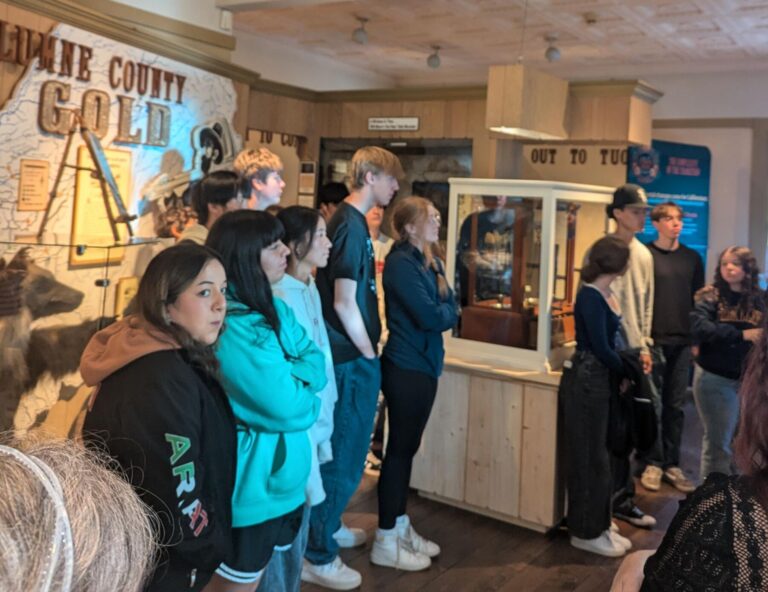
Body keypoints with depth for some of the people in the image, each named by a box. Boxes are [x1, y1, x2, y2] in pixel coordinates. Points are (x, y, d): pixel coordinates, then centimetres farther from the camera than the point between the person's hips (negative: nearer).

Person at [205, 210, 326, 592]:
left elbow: (317, 366, -1)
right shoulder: (231, 327, -26)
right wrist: (306, 396, -7)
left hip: (280, 482, 8)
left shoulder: (274, 310, 4)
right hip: (252, 490, -8)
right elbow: (286, 408, -27)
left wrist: (287, 378, -19)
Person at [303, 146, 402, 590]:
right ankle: (318, 556, 13)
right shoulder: (351, 224, -18)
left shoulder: (351, 220, 13)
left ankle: (327, 527, 38)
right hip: (353, 359, -10)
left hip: (353, 356, 10)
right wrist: (368, 353, -10)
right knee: (344, 456, 0)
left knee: (346, 451, 21)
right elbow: (344, 303, -21)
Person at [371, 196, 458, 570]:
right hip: (405, 366, -9)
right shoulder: (401, 262, -15)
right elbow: (430, 317, -21)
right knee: (399, 448, -1)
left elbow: (451, 311, 10)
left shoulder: (431, 262, 13)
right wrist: (444, 312, -2)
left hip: (425, 363, 9)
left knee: (408, 447, 15)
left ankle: (400, 526, 28)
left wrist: (441, 312, -10)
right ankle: (386, 541, 10)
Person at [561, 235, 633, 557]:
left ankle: (598, 526, 28)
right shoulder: (590, 297, -17)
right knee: (588, 458, 1)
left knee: (599, 456, 16)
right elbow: (601, 348, -17)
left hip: (601, 380, 9)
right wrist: (628, 371, -3)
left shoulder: (607, 295, 9)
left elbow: (610, 342, 8)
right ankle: (585, 532, 14)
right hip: (585, 381, -9)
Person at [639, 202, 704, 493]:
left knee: (676, 405, 7)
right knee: (652, 404, 1)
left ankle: (671, 464, 15)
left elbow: (699, 300, 14)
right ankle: (652, 463, 11)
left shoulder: (692, 258, 11)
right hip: (652, 340, -3)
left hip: (682, 341, 4)